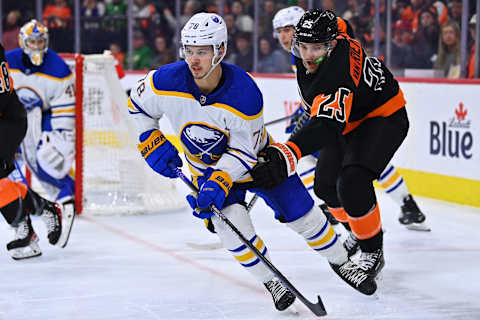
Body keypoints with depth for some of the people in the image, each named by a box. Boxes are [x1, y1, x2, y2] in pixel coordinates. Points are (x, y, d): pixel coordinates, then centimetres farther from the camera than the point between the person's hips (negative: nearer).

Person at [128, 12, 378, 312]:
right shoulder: (167, 82, -26)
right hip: (206, 165, 2)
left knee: (303, 214, 0)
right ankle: (270, 280, 0)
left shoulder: (246, 94, -34)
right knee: (229, 219, -21)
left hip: (255, 158, -2)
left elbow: (244, 151, -24)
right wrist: (152, 143, -11)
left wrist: (219, 181, -36)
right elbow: (138, 104, -4)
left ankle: (342, 262, 27)